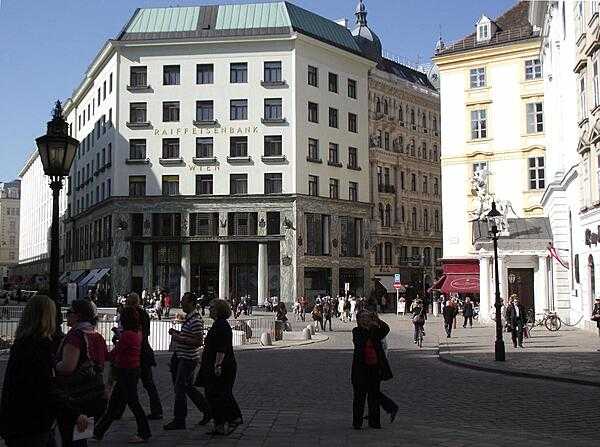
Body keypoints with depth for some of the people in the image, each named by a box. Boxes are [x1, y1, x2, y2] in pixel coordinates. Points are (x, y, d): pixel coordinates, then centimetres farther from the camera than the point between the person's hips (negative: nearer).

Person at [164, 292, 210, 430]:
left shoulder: (196, 321, -19)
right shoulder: (188, 318, 13)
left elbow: (198, 342, -24)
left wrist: (180, 339, -23)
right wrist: (177, 333, 10)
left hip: (188, 359, -10)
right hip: (181, 357, 10)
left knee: (180, 389, -4)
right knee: (187, 387, 16)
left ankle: (179, 421, 5)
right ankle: (207, 410, 27)